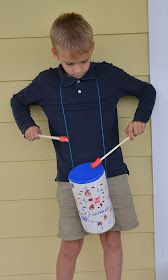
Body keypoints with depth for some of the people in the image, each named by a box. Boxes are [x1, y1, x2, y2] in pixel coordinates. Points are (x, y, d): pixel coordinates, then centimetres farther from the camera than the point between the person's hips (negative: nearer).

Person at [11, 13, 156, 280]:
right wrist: (27, 126, -1)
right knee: (71, 246, 5)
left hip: (112, 175, 1)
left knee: (112, 239, 10)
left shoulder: (109, 75, -2)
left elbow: (147, 90, 12)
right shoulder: (46, 82, -1)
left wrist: (140, 118, -5)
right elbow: (18, 101, 17)